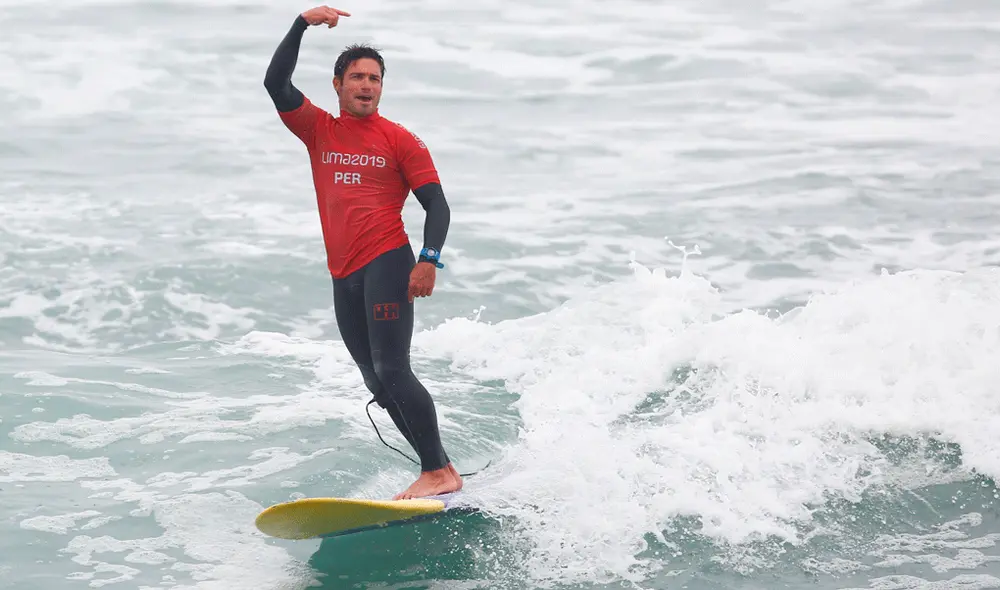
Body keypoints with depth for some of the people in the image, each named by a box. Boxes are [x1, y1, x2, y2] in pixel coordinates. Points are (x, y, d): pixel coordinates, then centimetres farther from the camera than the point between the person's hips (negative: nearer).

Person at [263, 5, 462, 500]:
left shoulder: (400, 141, 3)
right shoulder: (318, 131, 13)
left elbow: (436, 204, -1)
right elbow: (275, 83, 2)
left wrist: (429, 260, -16)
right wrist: (303, 24, -3)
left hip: (387, 264, -6)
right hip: (344, 277, 6)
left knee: (391, 370, -18)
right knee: (379, 384, 5)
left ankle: (438, 472, -19)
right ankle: (438, 472, 10)